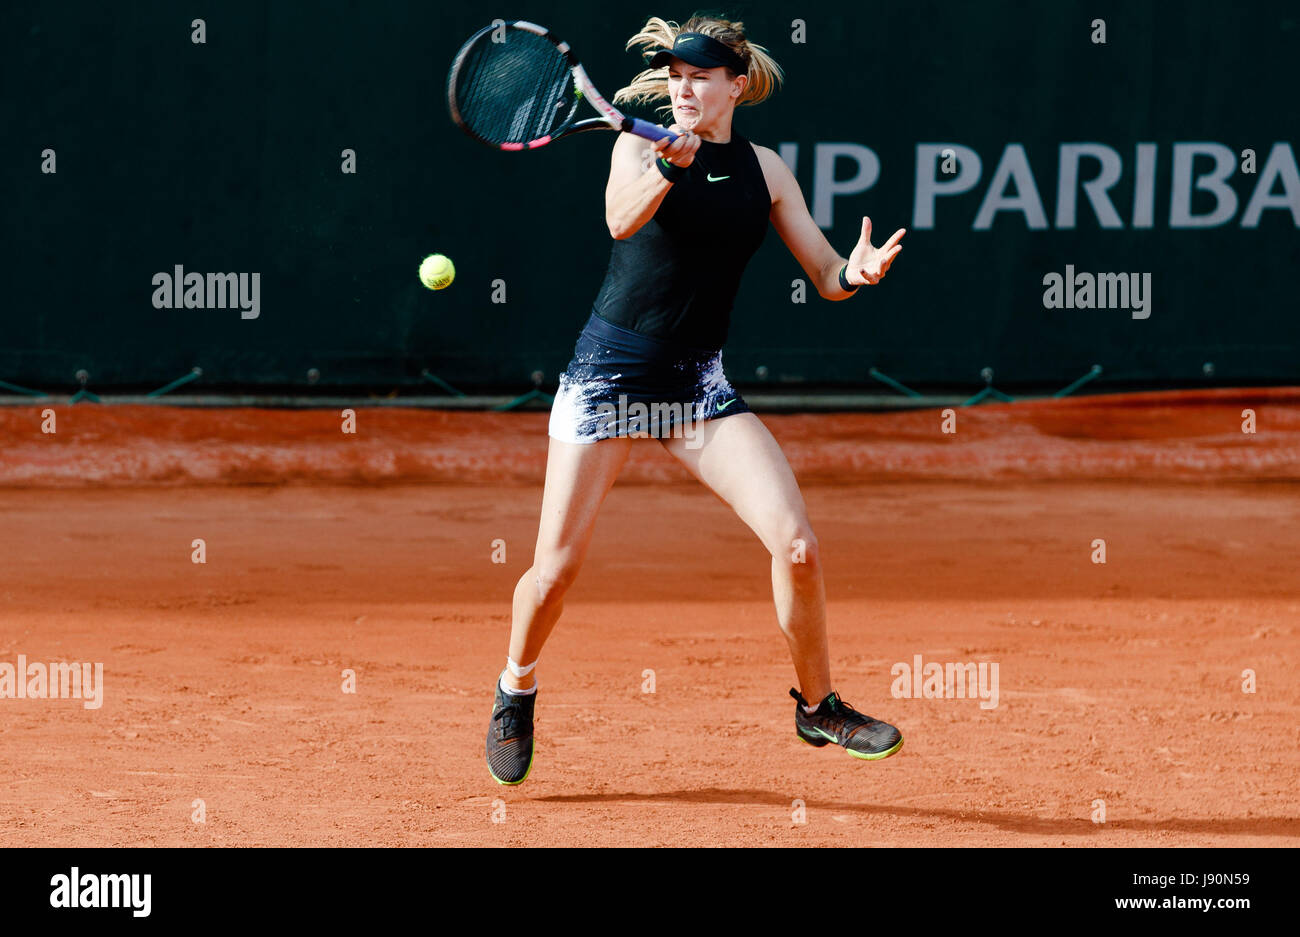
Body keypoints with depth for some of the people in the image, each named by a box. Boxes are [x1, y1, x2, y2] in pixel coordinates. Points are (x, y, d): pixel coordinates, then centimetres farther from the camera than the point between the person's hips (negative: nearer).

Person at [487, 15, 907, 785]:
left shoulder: (764, 170, 5)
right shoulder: (641, 146, -4)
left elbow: (826, 274, 4)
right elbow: (621, 221, -26)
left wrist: (857, 272, -19)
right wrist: (669, 166, -45)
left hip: (699, 383, 2)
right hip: (612, 367, -2)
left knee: (796, 544, -12)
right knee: (557, 568, -2)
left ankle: (818, 706, 8)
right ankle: (517, 691, 28)